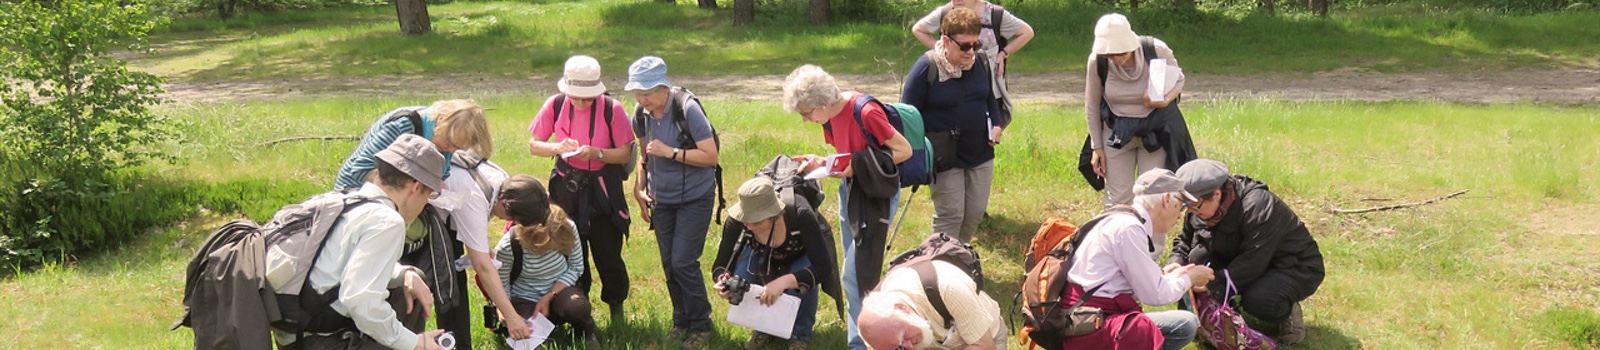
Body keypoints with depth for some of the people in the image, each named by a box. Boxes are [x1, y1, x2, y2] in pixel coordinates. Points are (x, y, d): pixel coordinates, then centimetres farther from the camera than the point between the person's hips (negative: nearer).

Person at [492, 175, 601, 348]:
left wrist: (548, 297, -17)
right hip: (524, 301, 0)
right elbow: (501, 288, -9)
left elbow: (576, 267, -8)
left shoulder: (565, 228, -21)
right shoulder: (507, 247, -23)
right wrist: (507, 315, -25)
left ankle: (586, 330, 1)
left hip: (558, 290, 0)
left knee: (577, 307, -34)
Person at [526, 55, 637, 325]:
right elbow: (533, 145, 1)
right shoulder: (555, 105, -7)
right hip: (567, 187, 2)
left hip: (602, 188, -2)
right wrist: (558, 147, -19)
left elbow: (626, 153, -9)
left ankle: (617, 306, 23)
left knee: (608, 252, 0)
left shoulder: (611, 108, -14)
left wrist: (596, 153, -26)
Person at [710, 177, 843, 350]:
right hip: (763, 254, 2)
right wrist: (722, 280, -48)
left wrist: (784, 281, -56)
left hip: (801, 256, -2)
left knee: (802, 280, -34)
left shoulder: (800, 215, -41)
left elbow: (823, 268, -43)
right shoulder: (737, 221, -33)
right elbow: (722, 263, -24)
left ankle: (800, 335, -4)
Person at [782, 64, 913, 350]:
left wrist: (859, 166, -22)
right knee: (855, 270, 13)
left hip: (877, 194, -8)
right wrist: (820, 163, -8)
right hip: (849, 190, 8)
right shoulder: (831, 118, 0)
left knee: (856, 273, -8)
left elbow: (904, 150, -19)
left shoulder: (866, 112, -25)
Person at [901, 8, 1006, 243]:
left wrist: (997, 125, 1)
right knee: (950, 215, -3)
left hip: (980, 154, 6)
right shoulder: (927, 67, -14)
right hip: (945, 157, -6)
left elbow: (990, 99, 19)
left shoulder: (979, 63, 3)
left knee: (975, 212, 10)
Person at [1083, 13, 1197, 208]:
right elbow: (1092, 105, -3)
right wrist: (1096, 147, 0)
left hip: (1155, 129, -1)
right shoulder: (1097, 61, -19)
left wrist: (1165, 100, -24)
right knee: (1117, 198, 1)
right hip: (1116, 131, 1)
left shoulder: (1157, 51, -22)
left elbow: (1178, 80, -1)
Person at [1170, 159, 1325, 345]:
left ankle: (1288, 311, -3)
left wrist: (1212, 283, -42)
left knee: (1257, 300, -38)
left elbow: (1253, 262, -36)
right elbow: (1184, 240, 5)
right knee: (1198, 257, -20)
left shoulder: (1257, 206, -31)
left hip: (1297, 268, -7)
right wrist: (1175, 264, -18)